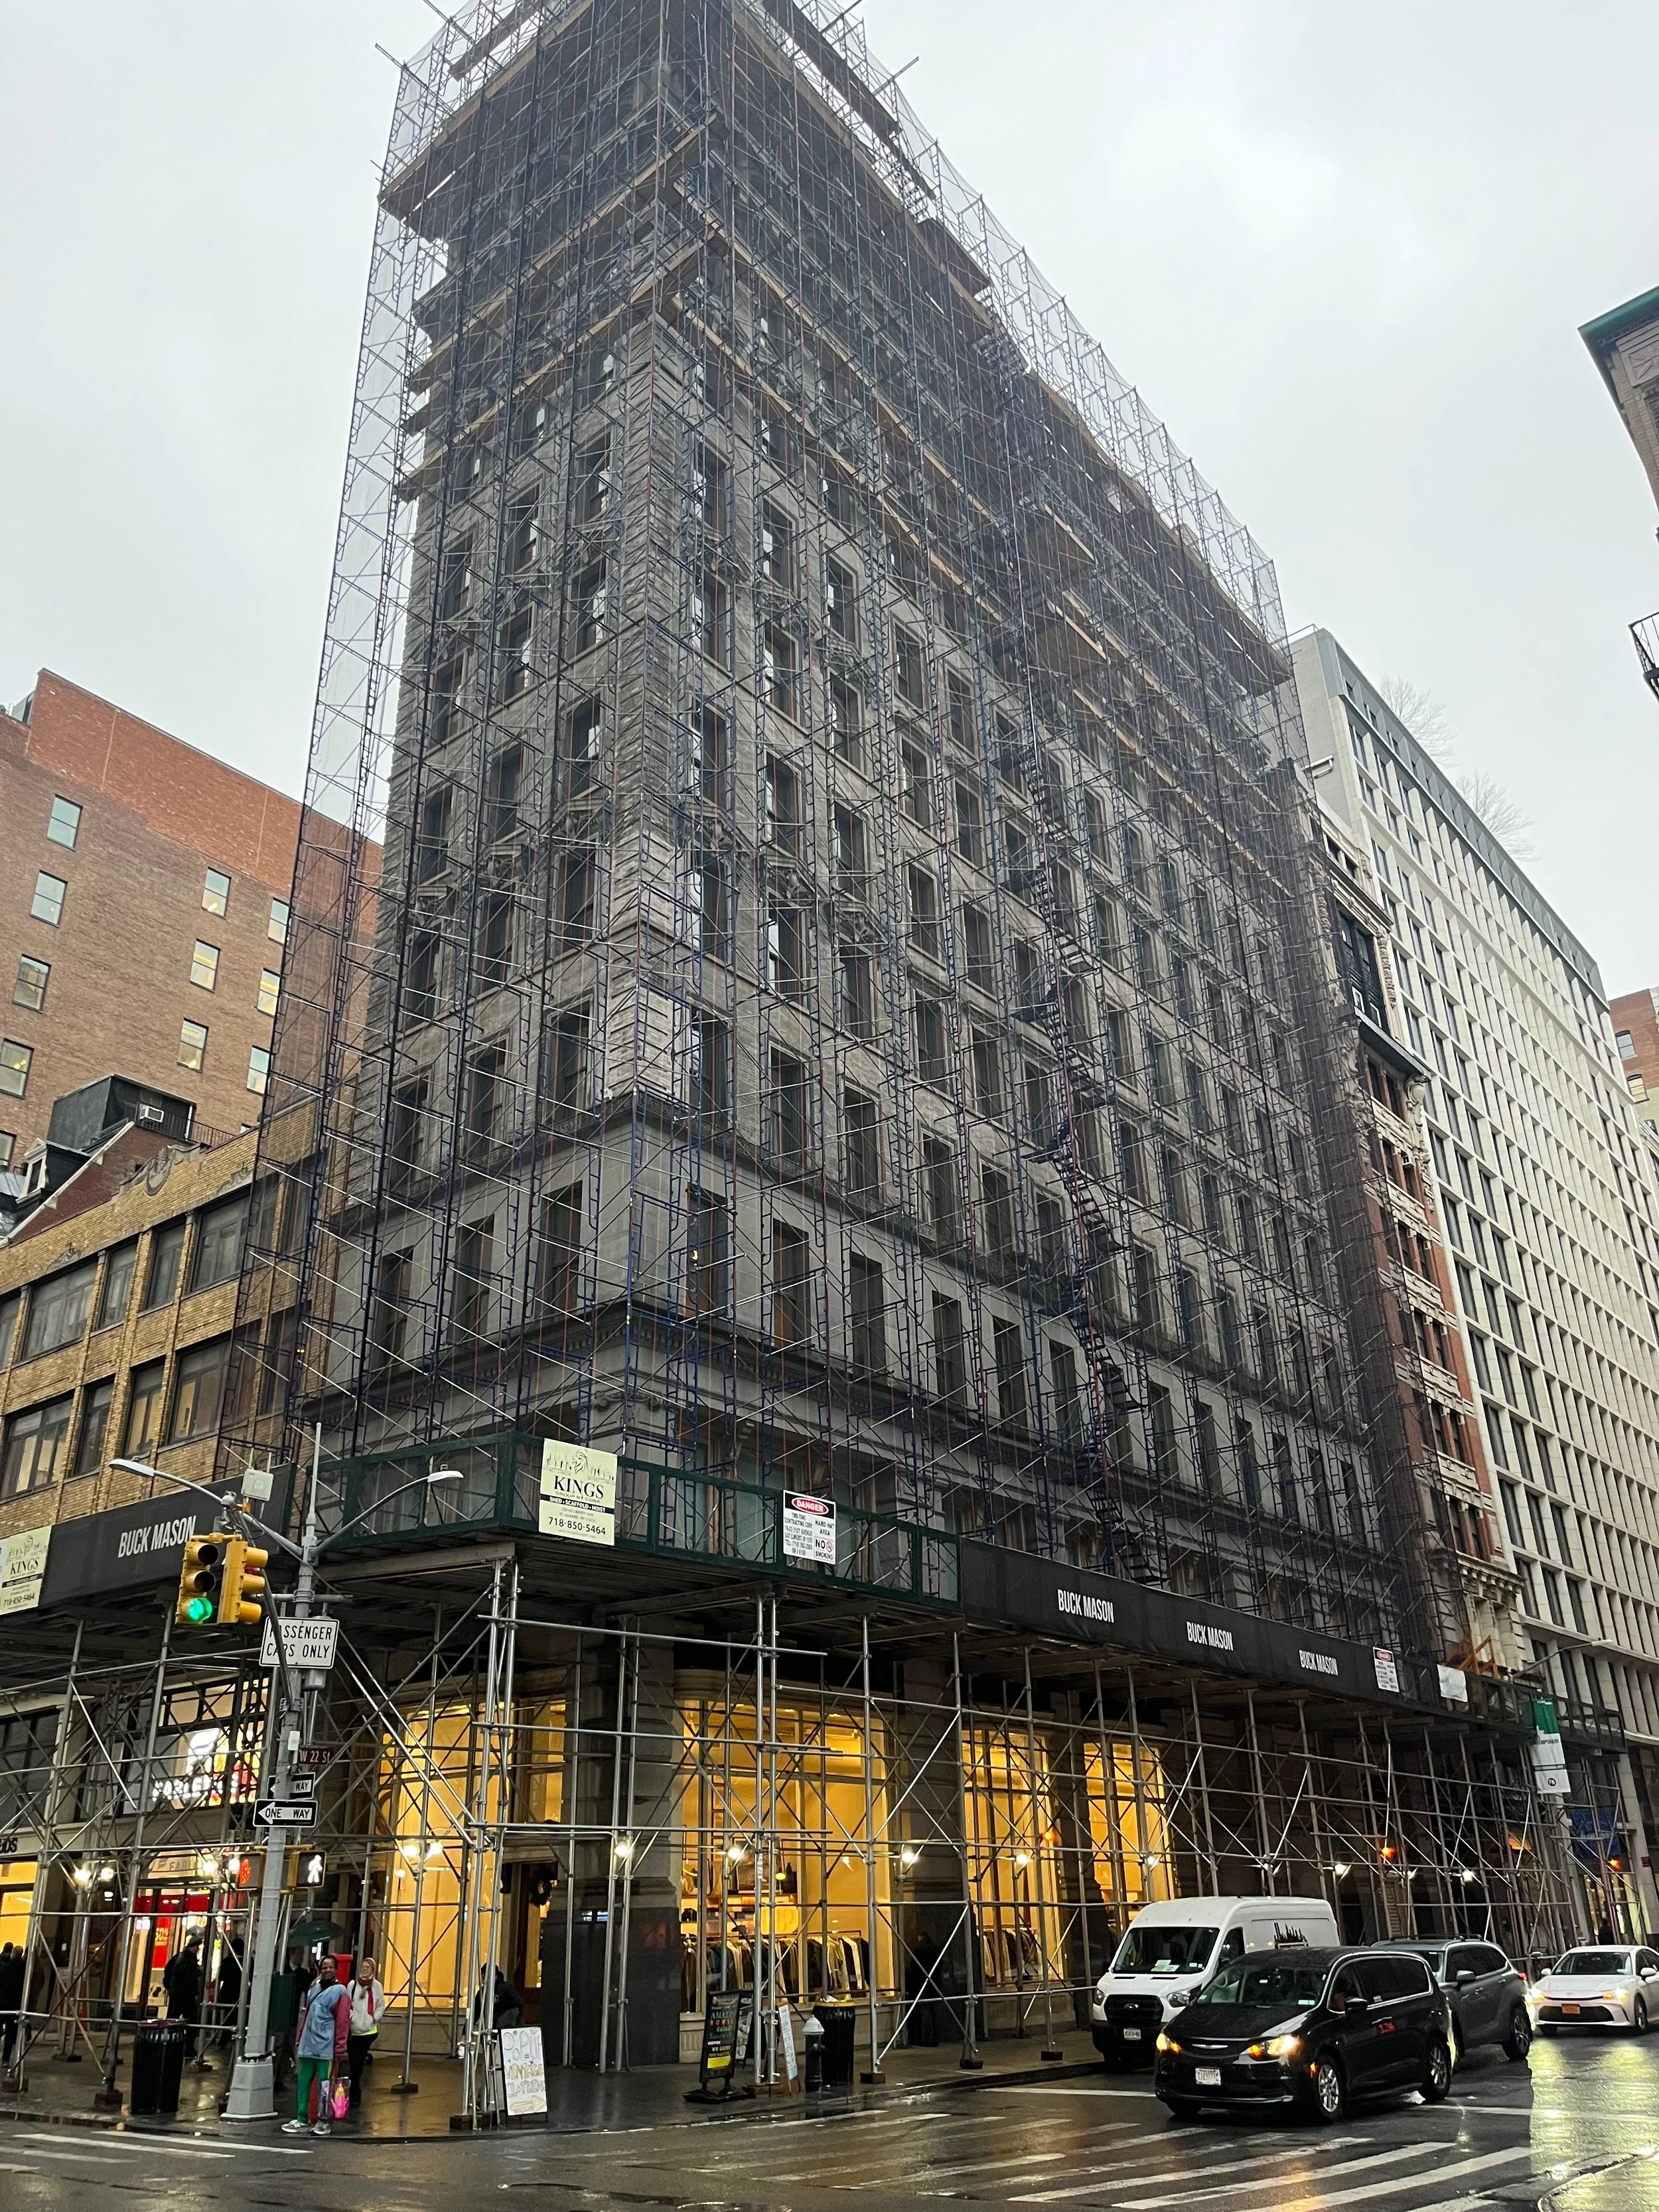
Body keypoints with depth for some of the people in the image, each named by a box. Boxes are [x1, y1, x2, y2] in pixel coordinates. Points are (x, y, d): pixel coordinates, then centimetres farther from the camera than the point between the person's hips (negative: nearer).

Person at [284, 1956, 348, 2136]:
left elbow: (343, 2021, -9)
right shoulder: (314, 1990, 16)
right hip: (307, 2046, 6)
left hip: (326, 2048, -6)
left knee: (324, 2084, -1)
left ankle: (323, 2121, 9)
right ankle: (301, 2120, 17)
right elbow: (305, 2016, 19)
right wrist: (299, 2041, 14)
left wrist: (340, 2048, -13)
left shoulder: (339, 1992, -4)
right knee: (303, 2082, 7)